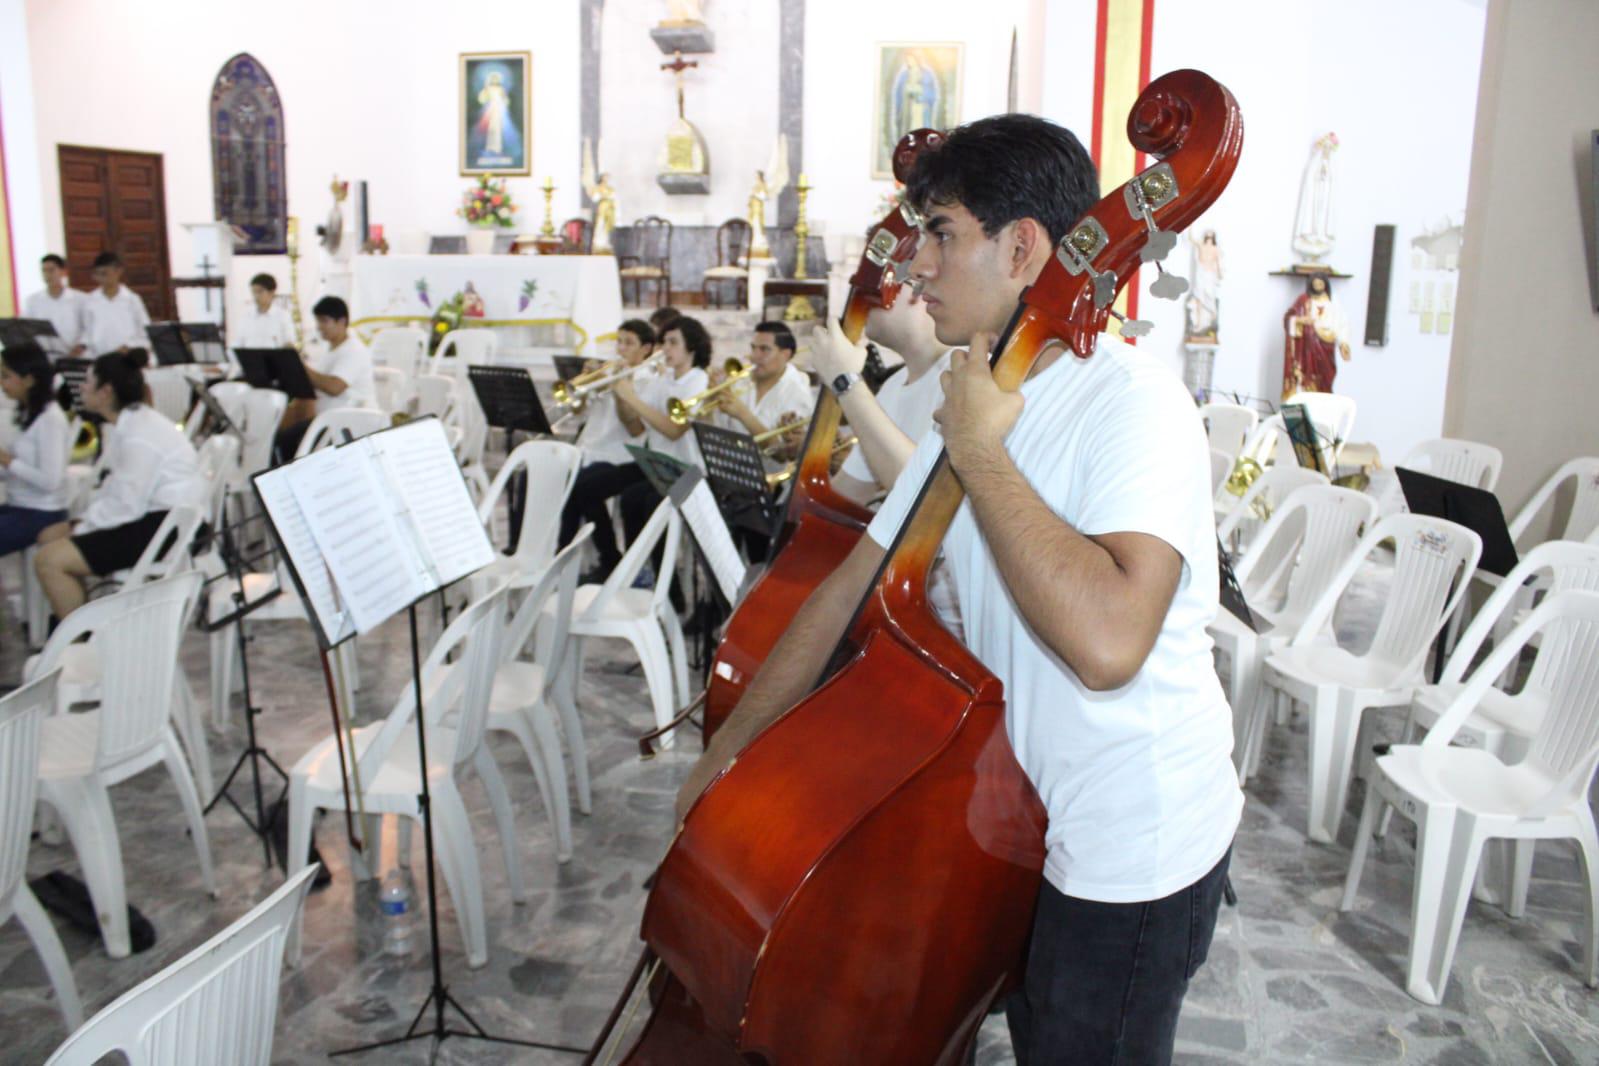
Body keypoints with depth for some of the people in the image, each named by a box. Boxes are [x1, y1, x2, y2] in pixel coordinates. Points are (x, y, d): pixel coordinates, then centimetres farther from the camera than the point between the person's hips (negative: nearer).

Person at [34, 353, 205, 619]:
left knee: (49, 560, -15)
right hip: (151, 517, 11)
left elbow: (126, 506, -21)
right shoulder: (126, 424, 12)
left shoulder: (140, 437, -20)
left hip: (167, 528, -11)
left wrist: (82, 530, -9)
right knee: (50, 536, 18)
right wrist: (84, 521, 3)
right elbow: (116, 486, 16)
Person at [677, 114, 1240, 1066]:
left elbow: (1106, 641, -39)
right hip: (1034, 812, 8)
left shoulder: (1133, 400, -23)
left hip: (1134, 847, -7)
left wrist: (980, 454, -29)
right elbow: (853, 587, 6)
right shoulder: (980, 400, 4)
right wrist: (729, 748, 6)